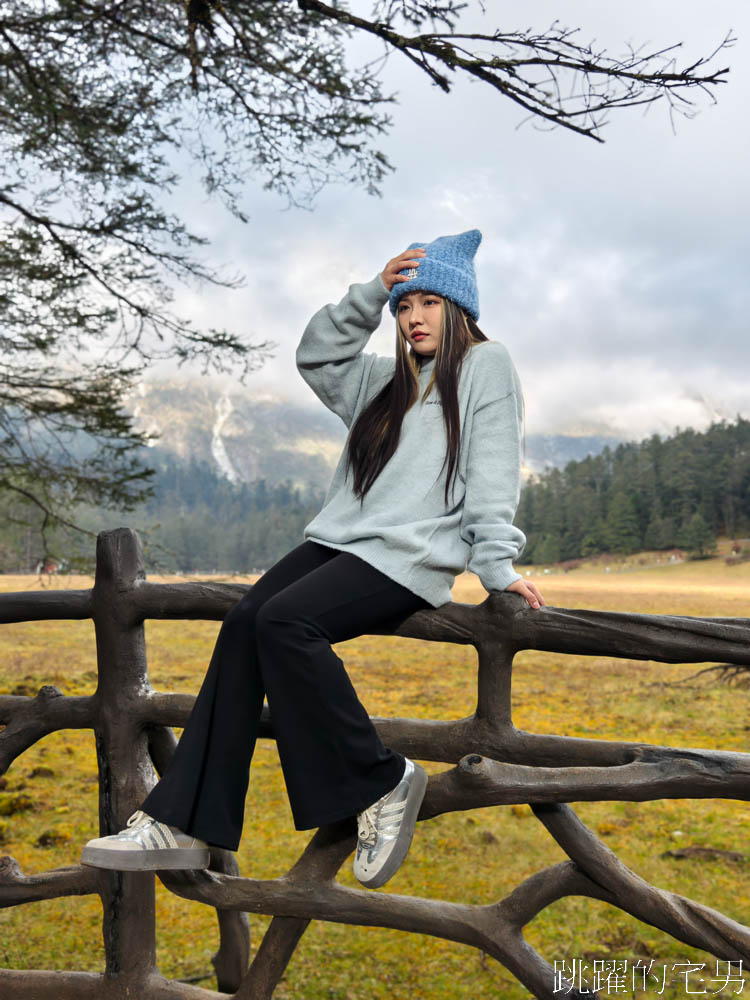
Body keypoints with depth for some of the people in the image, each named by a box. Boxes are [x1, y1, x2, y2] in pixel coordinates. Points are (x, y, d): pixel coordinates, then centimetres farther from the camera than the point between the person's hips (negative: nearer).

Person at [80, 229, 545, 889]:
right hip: (343, 536, 7)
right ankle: (186, 826, -14)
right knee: (243, 625, -15)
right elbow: (318, 358, 22)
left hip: (411, 556, -7)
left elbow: (493, 474, -4)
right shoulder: (390, 380, 26)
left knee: (284, 622, -29)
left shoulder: (486, 365, 5)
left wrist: (498, 567, -12)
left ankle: (383, 782, -14)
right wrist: (371, 294, 12)